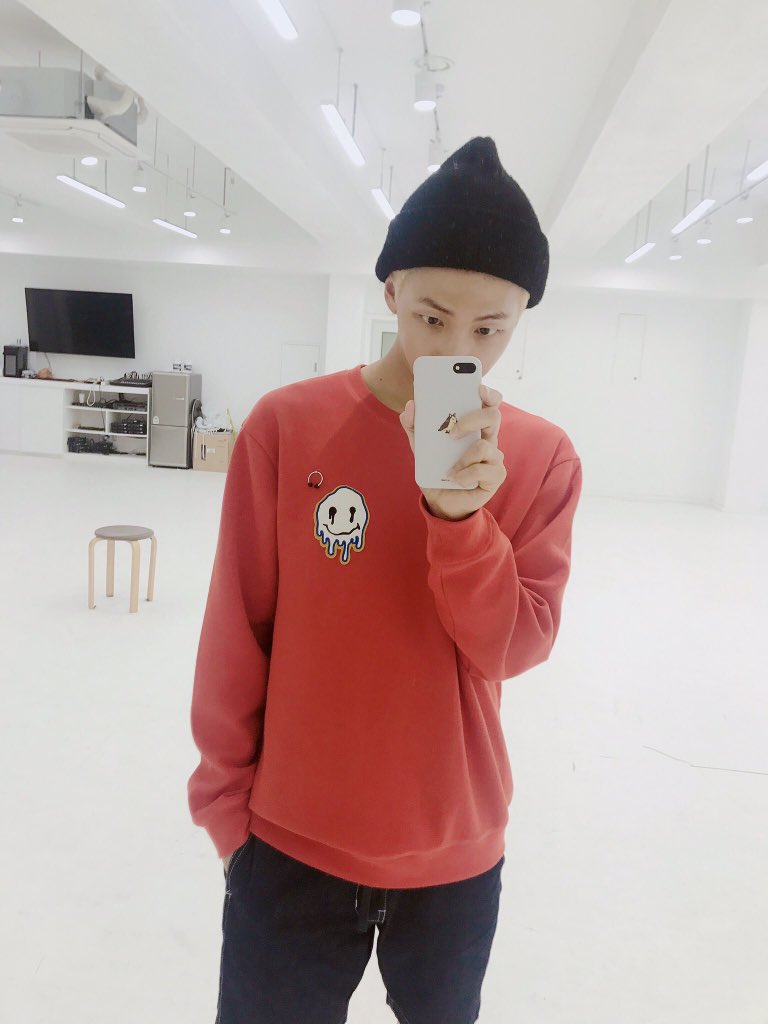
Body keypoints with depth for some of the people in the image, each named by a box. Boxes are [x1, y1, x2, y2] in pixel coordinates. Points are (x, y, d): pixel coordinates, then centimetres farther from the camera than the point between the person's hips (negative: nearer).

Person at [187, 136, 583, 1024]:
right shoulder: (287, 424, -14)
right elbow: (237, 631, -7)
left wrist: (459, 515, -27)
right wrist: (224, 795, 1)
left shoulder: (545, 458, -8)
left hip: (457, 853, 2)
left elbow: (517, 647, -11)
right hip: (291, 847, -1)